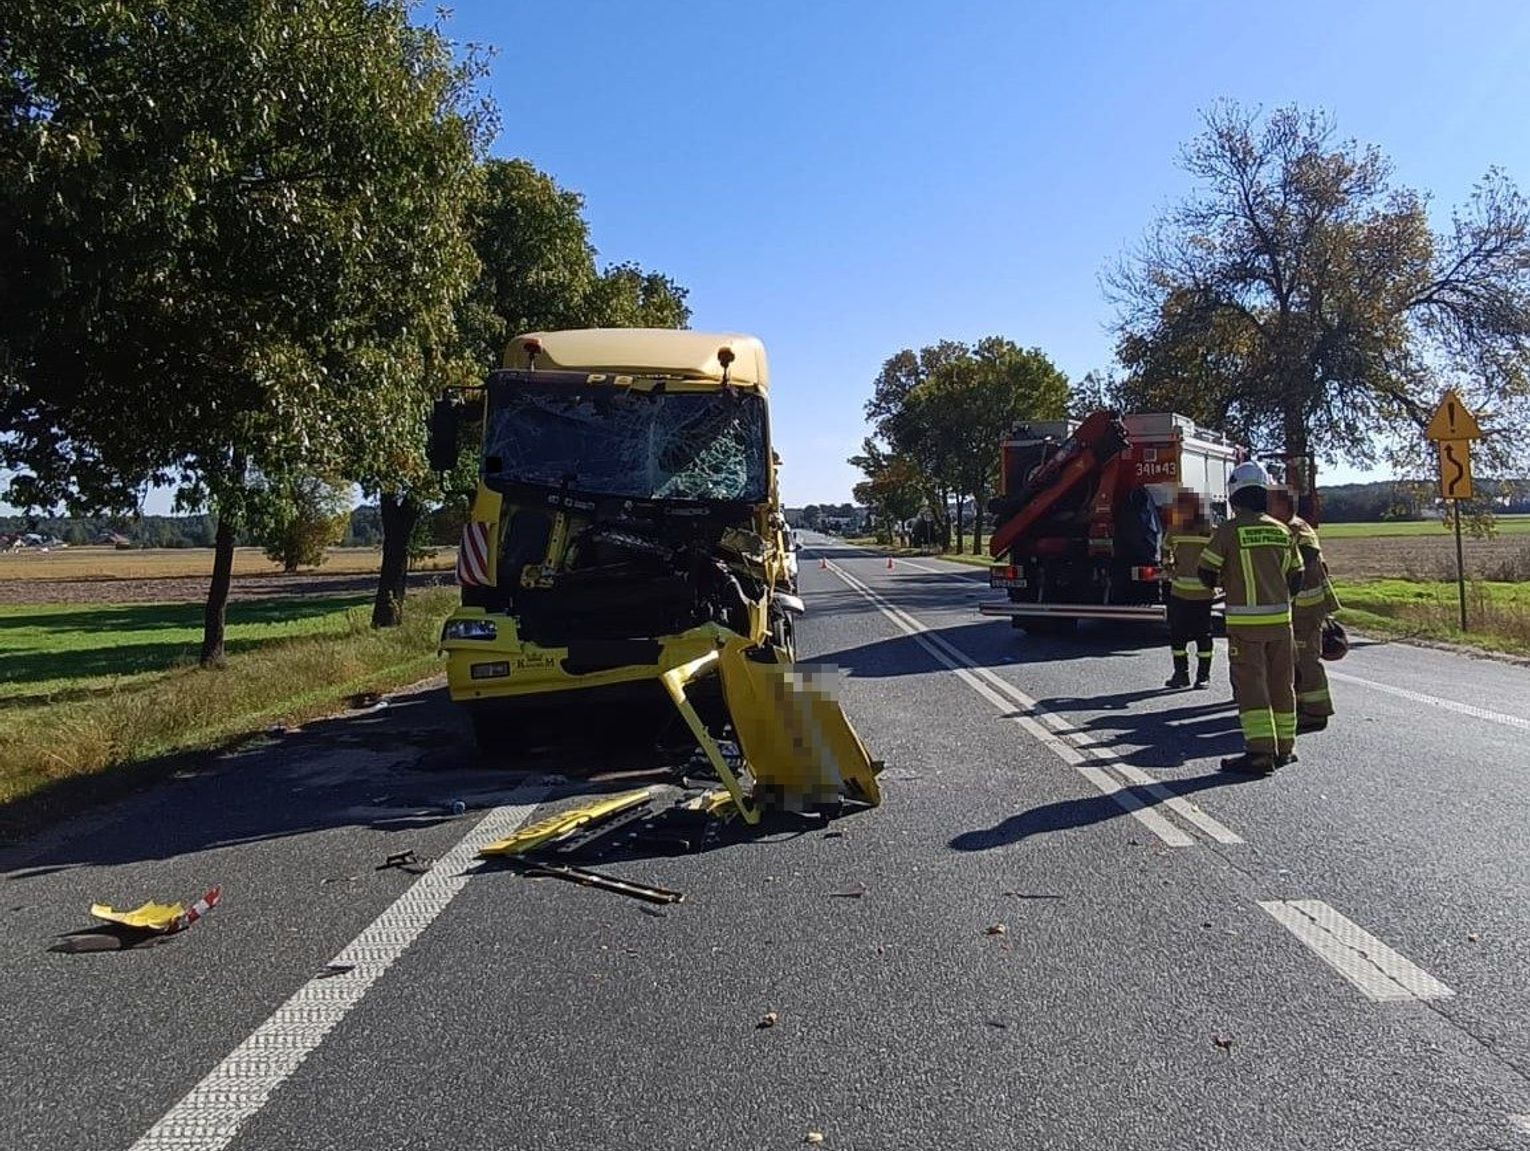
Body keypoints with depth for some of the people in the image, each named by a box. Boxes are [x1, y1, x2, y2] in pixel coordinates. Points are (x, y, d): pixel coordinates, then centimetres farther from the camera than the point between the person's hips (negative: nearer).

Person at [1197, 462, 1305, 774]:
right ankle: (1285, 748, 22)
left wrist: (1224, 581, 16)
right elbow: (1295, 578, 12)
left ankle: (1261, 752, -7)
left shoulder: (1229, 531, -10)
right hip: (1280, 619, 5)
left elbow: (1206, 573, -5)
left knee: (1250, 684, -3)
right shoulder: (1282, 531, 6)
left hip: (1245, 622, -5)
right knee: (1281, 684, 13)